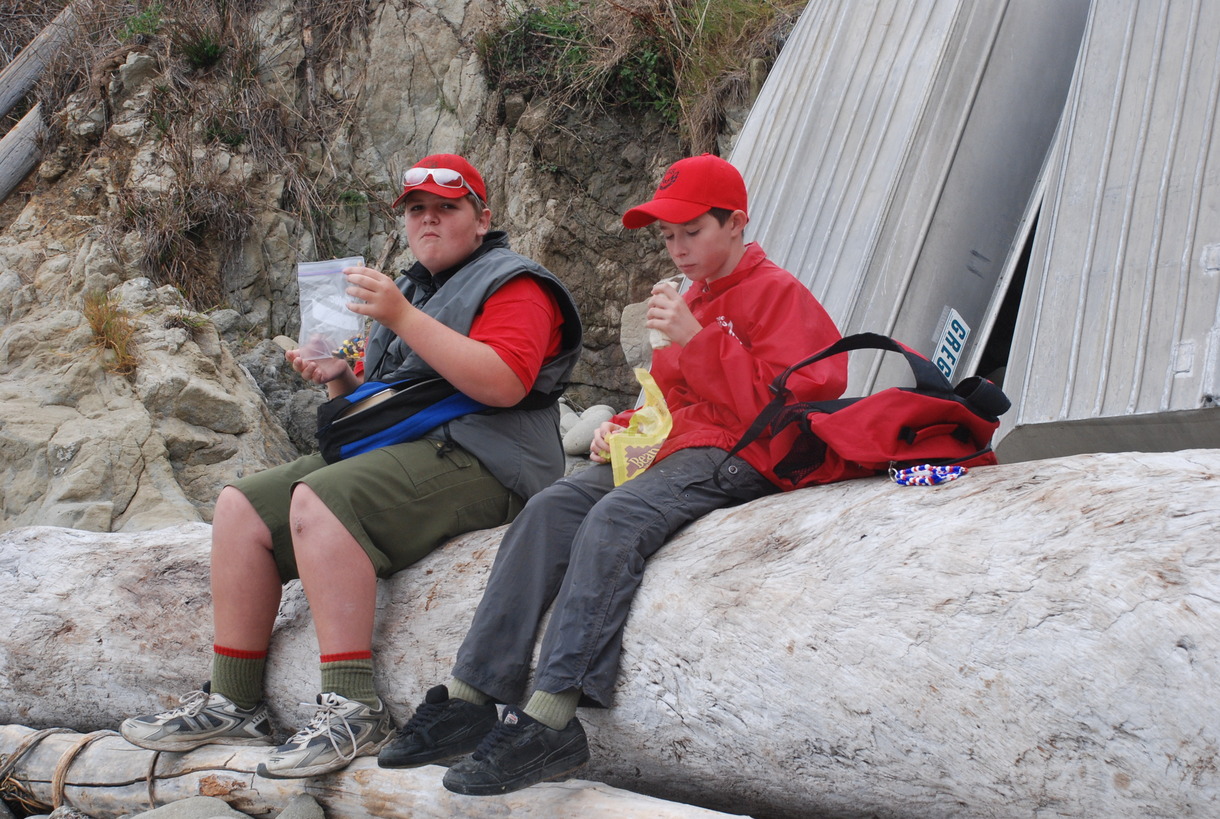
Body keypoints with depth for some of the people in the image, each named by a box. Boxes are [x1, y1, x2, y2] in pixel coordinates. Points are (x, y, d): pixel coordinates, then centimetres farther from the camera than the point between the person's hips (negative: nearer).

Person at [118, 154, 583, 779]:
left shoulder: (512, 283, 0)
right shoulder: (409, 289, 26)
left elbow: (503, 383, -19)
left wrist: (402, 318, -20)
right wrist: (339, 377, 6)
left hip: (475, 463, -9)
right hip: (387, 454, 9)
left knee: (319, 500, -32)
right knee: (241, 508, -6)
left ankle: (353, 708, -34)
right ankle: (233, 703, -7)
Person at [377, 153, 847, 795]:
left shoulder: (777, 292, 0)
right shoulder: (690, 298, 25)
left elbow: (777, 401, -13)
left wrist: (695, 340, -17)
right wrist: (623, 428, 8)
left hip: (735, 456, -8)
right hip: (669, 451, 8)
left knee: (615, 518, -33)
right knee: (550, 508, -17)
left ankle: (548, 723, -41)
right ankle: (470, 700, -24)